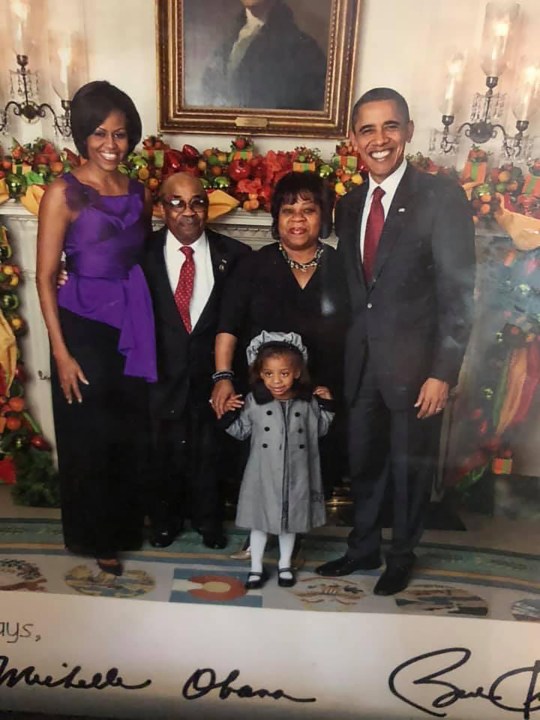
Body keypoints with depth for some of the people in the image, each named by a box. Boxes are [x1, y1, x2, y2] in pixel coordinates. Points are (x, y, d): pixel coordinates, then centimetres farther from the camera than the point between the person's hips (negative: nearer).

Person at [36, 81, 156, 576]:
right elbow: (46, 278, -8)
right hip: (83, 329, -4)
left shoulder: (140, 194, 8)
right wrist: (61, 353, -13)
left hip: (134, 329, 5)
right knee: (88, 438, 9)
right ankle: (94, 537, 30)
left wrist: (148, 326, 6)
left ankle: (124, 526, 37)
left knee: (132, 435, 13)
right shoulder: (63, 193, -7)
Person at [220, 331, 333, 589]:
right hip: (263, 474, -1)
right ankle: (256, 568, 29)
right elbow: (241, 431, 2)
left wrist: (326, 406, 0)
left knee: (290, 520, 16)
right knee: (259, 520, 11)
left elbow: (319, 430, 10)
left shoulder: (307, 401, -3)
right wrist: (229, 415, -13)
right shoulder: (253, 401, -7)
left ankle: (285, 565, 37)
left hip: (295, 474, 1)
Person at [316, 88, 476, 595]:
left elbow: (457, 295, -12)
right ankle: (363, 547, 39)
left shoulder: (442, 196, -9)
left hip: (413, 362, -4)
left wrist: (442, 373, -15)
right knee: (363, 463, 17)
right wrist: (342, 357, 6)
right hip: (361, 361, 5)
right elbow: (351, 289, 9)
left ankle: (401, 556, 36)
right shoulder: (348, 205, 8)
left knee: (409, 468, 12)